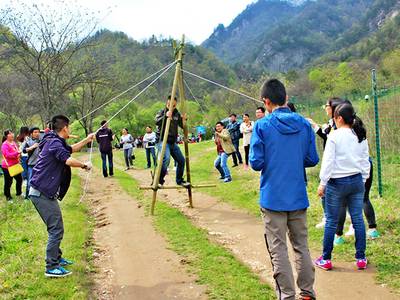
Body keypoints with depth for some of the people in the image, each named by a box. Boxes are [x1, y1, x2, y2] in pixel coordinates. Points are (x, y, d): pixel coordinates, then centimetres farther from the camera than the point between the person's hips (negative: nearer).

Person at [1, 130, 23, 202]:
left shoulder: (14, 143, 8)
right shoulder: (5, 145, -15)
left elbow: (17, 151, 21)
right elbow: (7, 155, -24)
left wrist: (19, 155, -2)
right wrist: (17, 153, -27)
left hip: (15, 165, 8)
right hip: (7, 166, -8)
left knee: (19, 179, 16)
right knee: (8, 182, 1)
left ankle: (19, 193, 37)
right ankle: (8, 197, 15)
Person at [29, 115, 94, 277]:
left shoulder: (56, 142, 14)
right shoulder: (54, 143, -17)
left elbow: (72, 149, 32)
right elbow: (69, 160, -31)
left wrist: (87, 139, 32)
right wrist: (85, 165, -15)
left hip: (44, 192, 10)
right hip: (42, 193, -10)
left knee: (56, 228, 20)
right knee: (56, 229, -7)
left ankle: (56, 258, 32)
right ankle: (51, 268, -3)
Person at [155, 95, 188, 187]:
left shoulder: (177, 114, 12)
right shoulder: (162, 112, -3)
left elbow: (182, 126, 12)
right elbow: (156, 122, -20)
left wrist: (183, 120, -8)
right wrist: (165, 116, -34)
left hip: (173, 142, 6)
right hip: (162, 140, -6)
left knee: (181, 160, 6)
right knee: (166, 158, -28)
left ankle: (179, 180, 23)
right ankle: (159, 180, -18)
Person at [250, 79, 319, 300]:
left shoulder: (262, 126, -10)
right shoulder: (304, 124, 1)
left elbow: (256, 163, -11)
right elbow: (312, 159, 5)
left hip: (273, 197, -4)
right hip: (298, 197, 4)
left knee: (278, 249, 4)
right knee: (301, 245, 16)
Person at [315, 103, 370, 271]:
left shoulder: (334, 136, -11)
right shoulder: (361, 137, 6)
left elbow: (328, 161, -12)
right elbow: (365, 161, 11)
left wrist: (322, 183, -5)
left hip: (337, 182, -5)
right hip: (357, 181, 5)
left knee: (331, 221, 3)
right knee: (358, 220, 9)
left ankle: (326, 259, 11)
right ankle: (361, 258, 14)